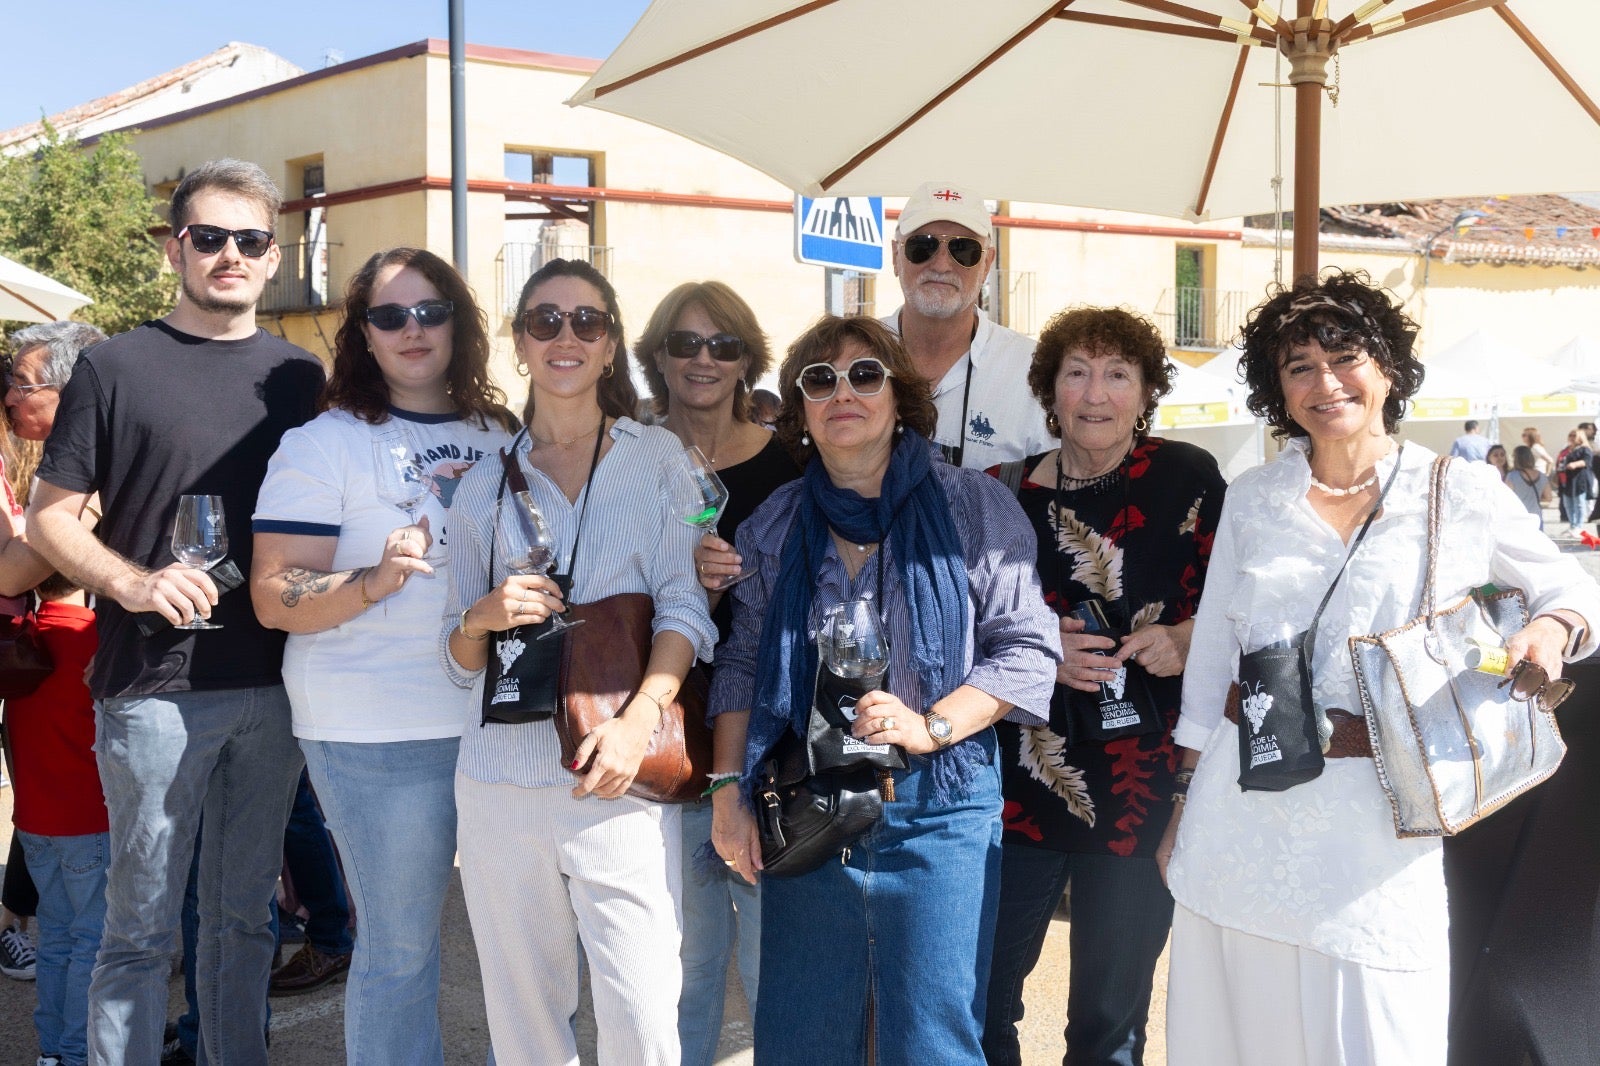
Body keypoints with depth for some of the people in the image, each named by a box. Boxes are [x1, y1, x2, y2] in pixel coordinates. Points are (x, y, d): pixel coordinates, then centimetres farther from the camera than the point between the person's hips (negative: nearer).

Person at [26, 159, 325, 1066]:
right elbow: (51, 517, 1)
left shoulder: (302, 376, 10)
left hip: (275, 685, 4)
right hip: (157, 685, -3)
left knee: (246, 917, 14)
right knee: (142, 923, 4)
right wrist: (132, 582, -16)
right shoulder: (117, 367, 1)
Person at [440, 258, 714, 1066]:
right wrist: (485, 617, -8)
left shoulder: (658, 458, 6)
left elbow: (684, 606, -2)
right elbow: (460, 659, 15)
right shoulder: (483, 487, 12)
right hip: (501, 781, 3)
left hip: (620, 781, -2)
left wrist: (639, 719, -18)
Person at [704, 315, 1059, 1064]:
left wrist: (931, 727, -16)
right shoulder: (773, 525, 9)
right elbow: (740, 664, 12)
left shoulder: (974, 508, 0)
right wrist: (727, 790, 3)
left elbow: (1028, 648, -3)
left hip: (937, 811, -3)